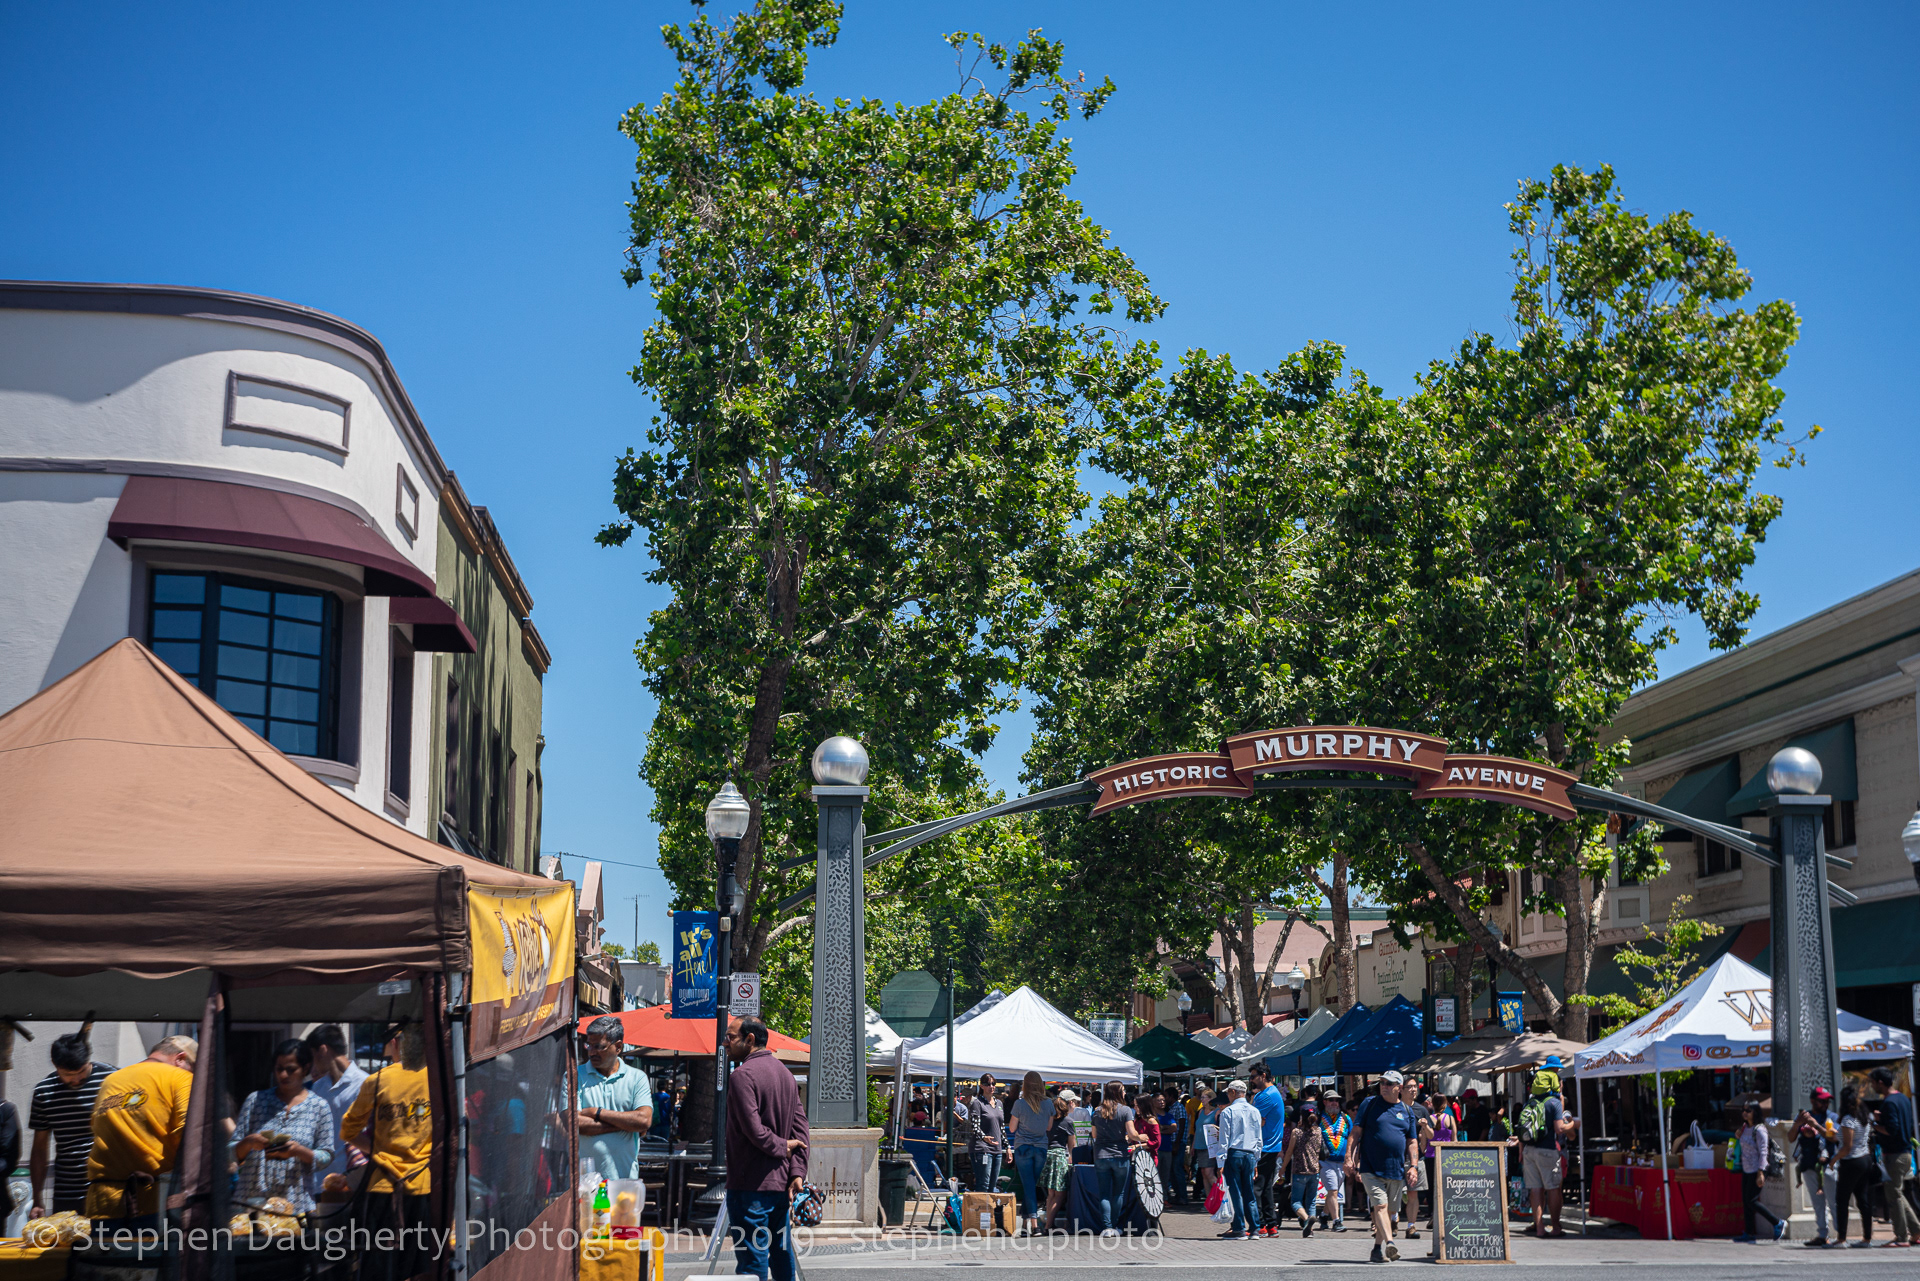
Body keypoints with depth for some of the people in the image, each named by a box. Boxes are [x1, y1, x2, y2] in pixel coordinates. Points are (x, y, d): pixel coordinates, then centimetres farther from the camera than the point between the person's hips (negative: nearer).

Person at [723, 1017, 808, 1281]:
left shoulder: (743, 1075, -13)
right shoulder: (784, 1073, 15)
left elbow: (753, 1128, -20)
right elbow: (800, 1124, 10)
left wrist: (781, 1147, -4)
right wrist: (797, 1170, 3)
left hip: (751, 1184, -9)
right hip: (781, 1183, 9)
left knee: (752, 1259, -6)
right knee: (781, 1251, 15)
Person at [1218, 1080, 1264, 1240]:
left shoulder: (1227, 1111, -5)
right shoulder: (1255, 1111, 8)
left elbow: (1224, 1138, -7)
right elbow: (1258, 1138, 11)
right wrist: (1256, 1160, 18)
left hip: (1234, 1153, -4)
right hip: (1250, 1154, 4)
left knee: (1235, 1192, -1)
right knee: (1249, 1192, 10)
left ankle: (1239, 1229, -1)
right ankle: (1254, 1228, 10)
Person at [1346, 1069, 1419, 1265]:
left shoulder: (1407, 1111, 13)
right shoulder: (1370, 1104, 5)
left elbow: (1411, 1141, 15)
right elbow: (1356, 1133, 2)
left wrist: (1413, 1166, 6)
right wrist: (1350, 1157, -7)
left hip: (1397, 1170, 4)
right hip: (1372, 1167, -3)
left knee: (1390, 1211, 7)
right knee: (1380, 1205, -19)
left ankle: (1378, 1248, 17)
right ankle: (1389, 1242, -30)